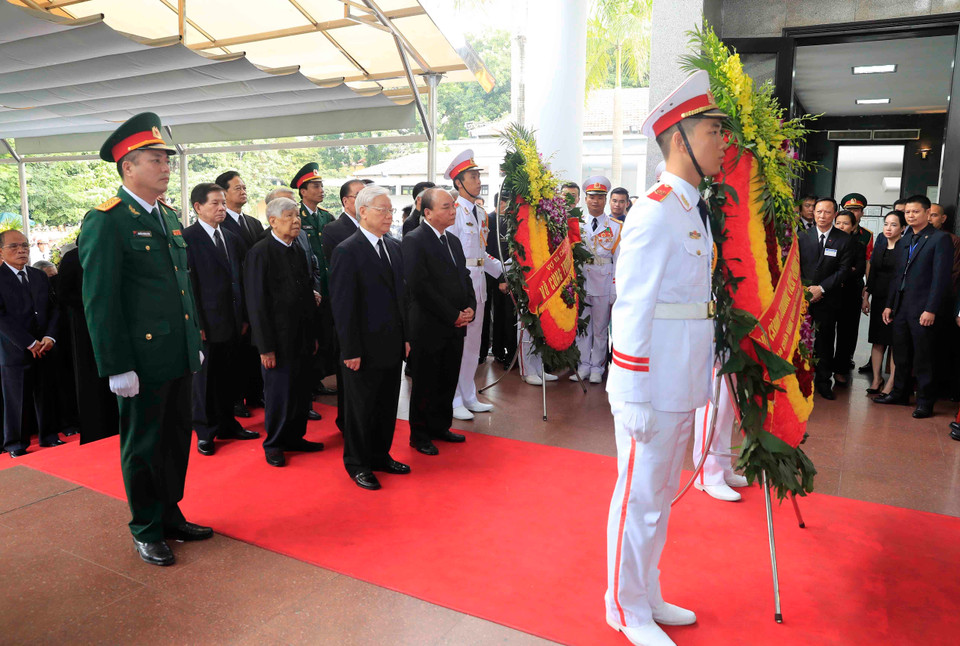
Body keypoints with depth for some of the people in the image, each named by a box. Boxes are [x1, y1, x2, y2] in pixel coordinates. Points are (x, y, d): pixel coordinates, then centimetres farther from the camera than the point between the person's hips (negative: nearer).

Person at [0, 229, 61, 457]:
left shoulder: (40, 276, 13)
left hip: (44, 348, 4)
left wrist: (49, 336, -5)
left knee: (46, 395, 9)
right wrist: (29, 343, -13)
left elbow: (53, 309, 10)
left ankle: (49, 435, 22)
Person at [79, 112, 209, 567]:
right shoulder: (106, 221, -12)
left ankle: (171, 516, 34)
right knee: (143, 446, 9)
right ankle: (146, 531, 26)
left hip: (178, 357, 7)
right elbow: (100, 302, -15)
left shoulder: (169, 217, 12)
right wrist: (117, 368, -16)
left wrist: (195, 342, 16)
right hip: (142, 360, -7)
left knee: (176, 440, 17)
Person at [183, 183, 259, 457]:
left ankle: (227, 424, 27)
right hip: (207, 322, -6)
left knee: (228, 376, 14)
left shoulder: (232, 239, 12)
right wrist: (196, 323, -15)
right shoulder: (187, 238, -8)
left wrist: (244, 317, 12)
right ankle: (205, 432, 19)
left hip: (233, 321, 6)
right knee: (205, 377, 5)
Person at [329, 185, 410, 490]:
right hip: (365, 349, -7)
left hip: (393, 346, 7)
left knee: (387, 405, 16)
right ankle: (357, 464, 25)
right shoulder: (347, 251, -13)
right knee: (360, 408, 8)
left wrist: (406, 337, 11)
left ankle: (380, 456, 34)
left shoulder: (394, 246, 10)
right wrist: (350, 350, -16)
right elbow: (343, 306, -15)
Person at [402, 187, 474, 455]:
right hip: (428, 328, -7)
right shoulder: (414, 240, -12)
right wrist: (453, 315, -16)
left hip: (455, 327, 7)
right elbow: (420, 287, -19)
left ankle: (440, 427, 31)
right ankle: (419, 434, 21)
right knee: (425, 383, 5)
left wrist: (470, 308, -1)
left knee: (448, 381, 15)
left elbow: (464, 277, 18)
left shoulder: (453, 241, 14)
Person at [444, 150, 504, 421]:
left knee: (472, 344, 15)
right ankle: (453, 401, 12)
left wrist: (500, 273, 15)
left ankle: (468, 397, 28)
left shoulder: (480, 213, 15)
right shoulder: (453, 210, -12)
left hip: (477, 285, 9)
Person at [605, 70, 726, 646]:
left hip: (685, 386, 9)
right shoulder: (655, 212, -16)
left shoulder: (697, 211, 13)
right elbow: (632, 311, -19)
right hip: (654, 388, -9)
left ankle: (648, 597, 38)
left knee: (662, 495, 20)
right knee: (641, 499, 5)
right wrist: (634, 398, -19)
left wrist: (703, 378, 15)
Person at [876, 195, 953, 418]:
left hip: (923, 309, -7)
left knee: (923, 358, 1)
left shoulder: (940, 239, -7)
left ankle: (925, 401, 11)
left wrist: (931, 310, -17)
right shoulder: (905, 240, 15)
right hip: (901, 307, 7)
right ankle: (900, 393, 27)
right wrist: (890, 305, 14)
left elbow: (941, 278, -12)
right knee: (901, 355, 15)